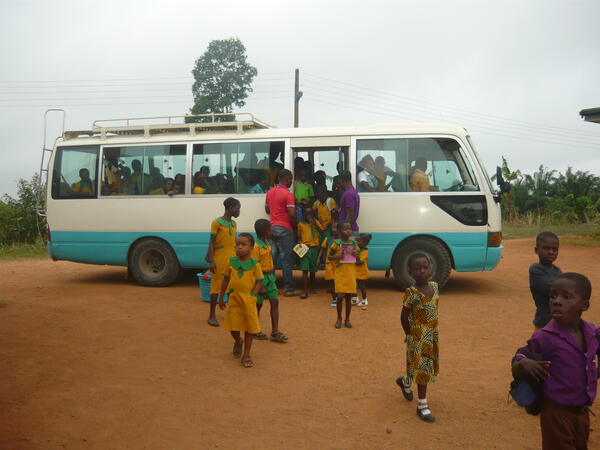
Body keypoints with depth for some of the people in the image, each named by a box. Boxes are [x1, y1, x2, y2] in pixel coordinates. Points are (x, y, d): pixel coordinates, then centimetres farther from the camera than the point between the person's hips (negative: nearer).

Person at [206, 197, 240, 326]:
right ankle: (212, 315, 9)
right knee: (216, 287, 0)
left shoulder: (233, 224, 13)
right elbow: (211, 243, -9)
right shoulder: (217, 222, -7)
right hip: (219, 259, -6)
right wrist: (211, 261, -15)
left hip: (231, 259, 6)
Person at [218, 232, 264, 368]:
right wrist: (221, 297, 14)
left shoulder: (254, 264, -4)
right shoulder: (231, 262, 4)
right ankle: (238, 341, 41)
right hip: (233, 299, 2)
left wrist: (252, 295, -12)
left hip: (248, 300, -2)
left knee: (249, 328, 4)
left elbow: (259, 282, -1)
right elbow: (225, 280, 12)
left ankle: (246, 355, 16)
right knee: (233, 327, 6)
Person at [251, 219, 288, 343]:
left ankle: (275, 332, 8)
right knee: (258, 304, 5)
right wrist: (260, 287, -21)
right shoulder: (256, 247, -19)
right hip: (260, 278, -8)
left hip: (270, 277, 8)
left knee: (275, 302, 4)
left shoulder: (267, 245, 9)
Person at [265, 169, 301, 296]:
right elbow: (292, 214, -17)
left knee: (272, 257, 11)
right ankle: (289, 289, 4)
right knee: (286, 259, -1)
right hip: (284, 229, -7)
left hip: (272, 227, 7)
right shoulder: (287, 194, -12)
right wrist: (295, 226, -2)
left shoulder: (270, 192, 10)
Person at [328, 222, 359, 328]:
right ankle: (339, 319, 13)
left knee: (349, 297, 6)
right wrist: (337, 257, -19)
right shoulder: (337, 243, -3)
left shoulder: (353, 244, 8)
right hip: (340, 273, -3)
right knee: (340, 296, -6)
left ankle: (347, 319, 19)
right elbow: (330, 256, 0)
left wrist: (356, 255, -5)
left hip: (351, 273, 3)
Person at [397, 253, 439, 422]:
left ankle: (405, 382, 43)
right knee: (422, 368, 1)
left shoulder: (434, 286, 0)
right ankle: (422, 405, 16)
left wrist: (434, 332, 12)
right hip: (419, 336, -7)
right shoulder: (412, 293, -21)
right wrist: (409, 335, -7)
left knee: (431, 366, 19)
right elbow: (404, 316, -13)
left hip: (432, 334, 7)